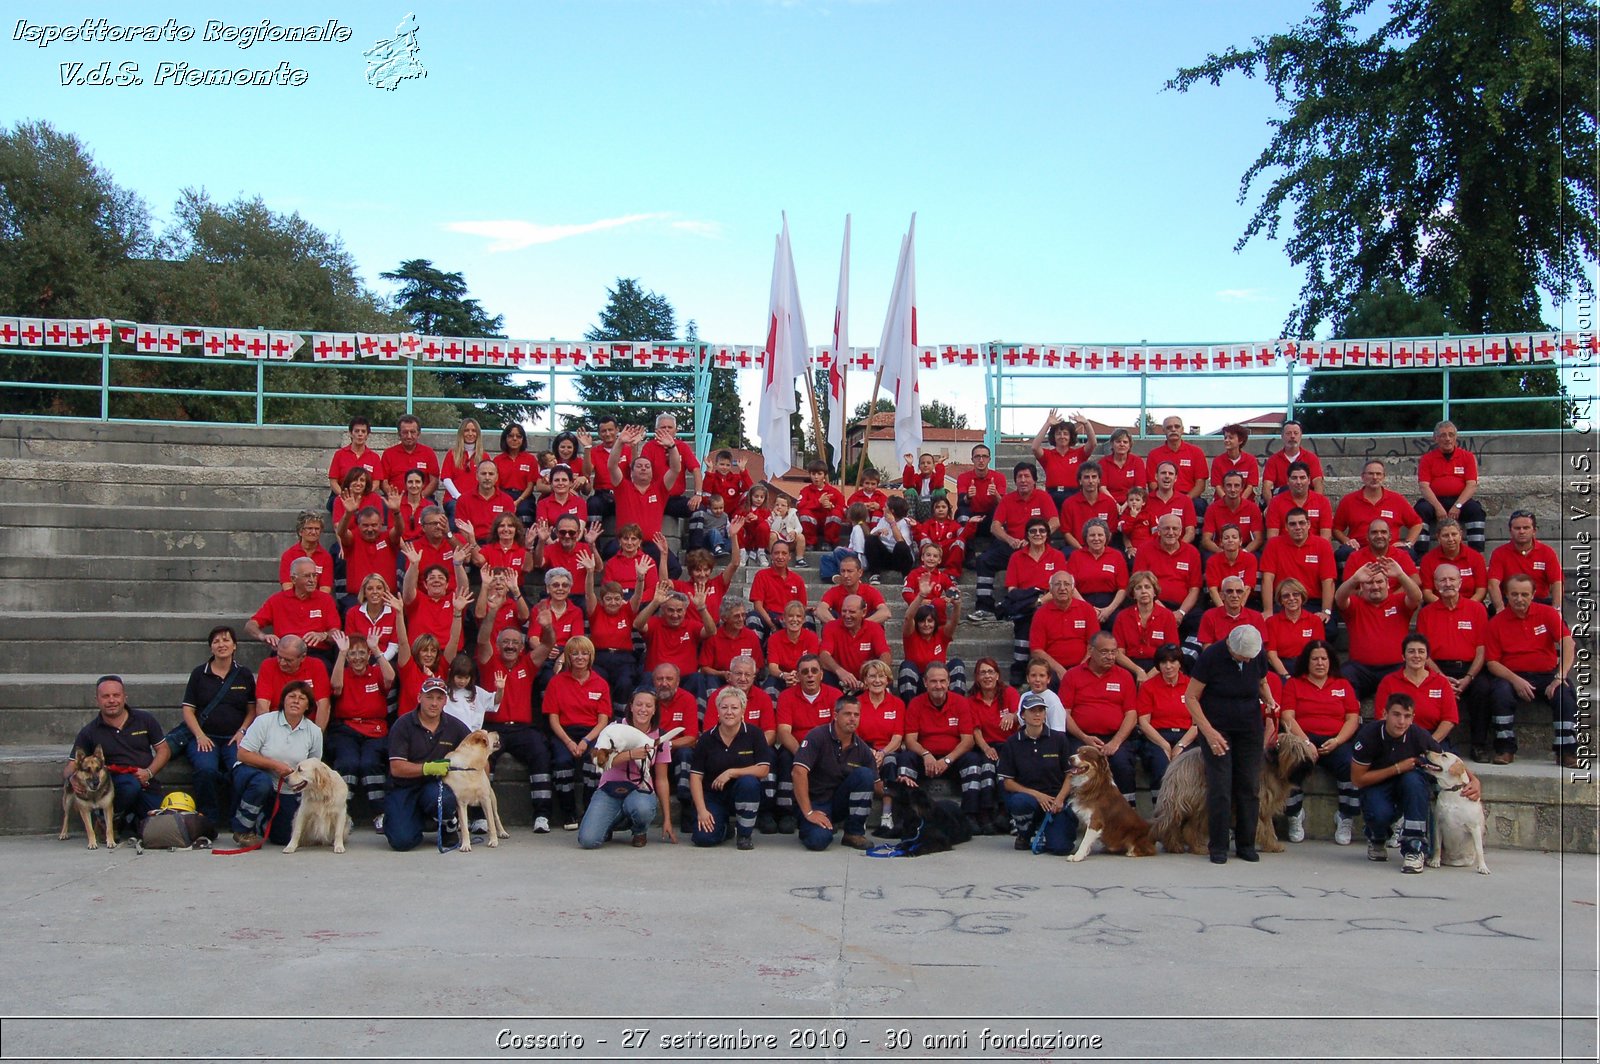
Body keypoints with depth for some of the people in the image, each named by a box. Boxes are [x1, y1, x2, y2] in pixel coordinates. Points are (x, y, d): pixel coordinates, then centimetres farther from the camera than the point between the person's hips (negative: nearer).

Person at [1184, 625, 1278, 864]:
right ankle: (1218, 847, 0)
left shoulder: (1259, 657, -4)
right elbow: (1191, 697, -11)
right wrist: (1208, 732, -17)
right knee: (1219, 787, -8)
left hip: (1249, 728, 4)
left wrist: (1269, 701, -5)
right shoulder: (1211, 656, -16)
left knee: (1250, 786, 1)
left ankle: (1246, 844, 11)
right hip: (1216, 728, -4)